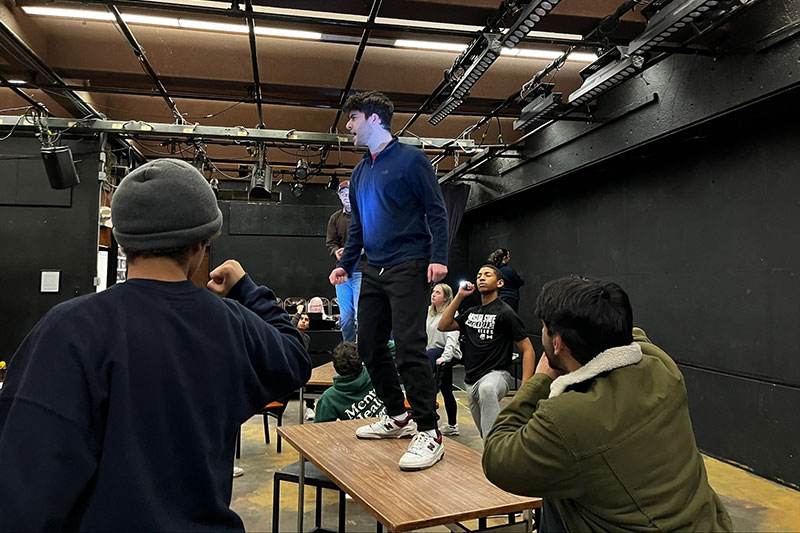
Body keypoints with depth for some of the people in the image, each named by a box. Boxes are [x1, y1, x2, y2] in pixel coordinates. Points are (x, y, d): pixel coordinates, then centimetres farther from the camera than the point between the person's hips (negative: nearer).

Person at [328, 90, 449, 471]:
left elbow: (436, 210, -7)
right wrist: (346, 264, 16)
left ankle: (428, 433, -6)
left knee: (409, 347, -14)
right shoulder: (360, 171, 19)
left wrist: (438, 257, -17)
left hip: (408, 267, -8)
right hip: (373, 271, 8)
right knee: (369, 347, 9)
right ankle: (398, 417, 23)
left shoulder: (409, 158, -2)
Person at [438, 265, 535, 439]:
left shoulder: (505, 312, -6)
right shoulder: (471, 312, 16)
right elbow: (443, 326, 8)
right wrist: (459, 296, 4)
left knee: (487, 389, -41)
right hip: (471, 379, 8)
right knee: (484, 432, 14)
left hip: (496, 374, -7)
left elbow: (528, 350, -9)